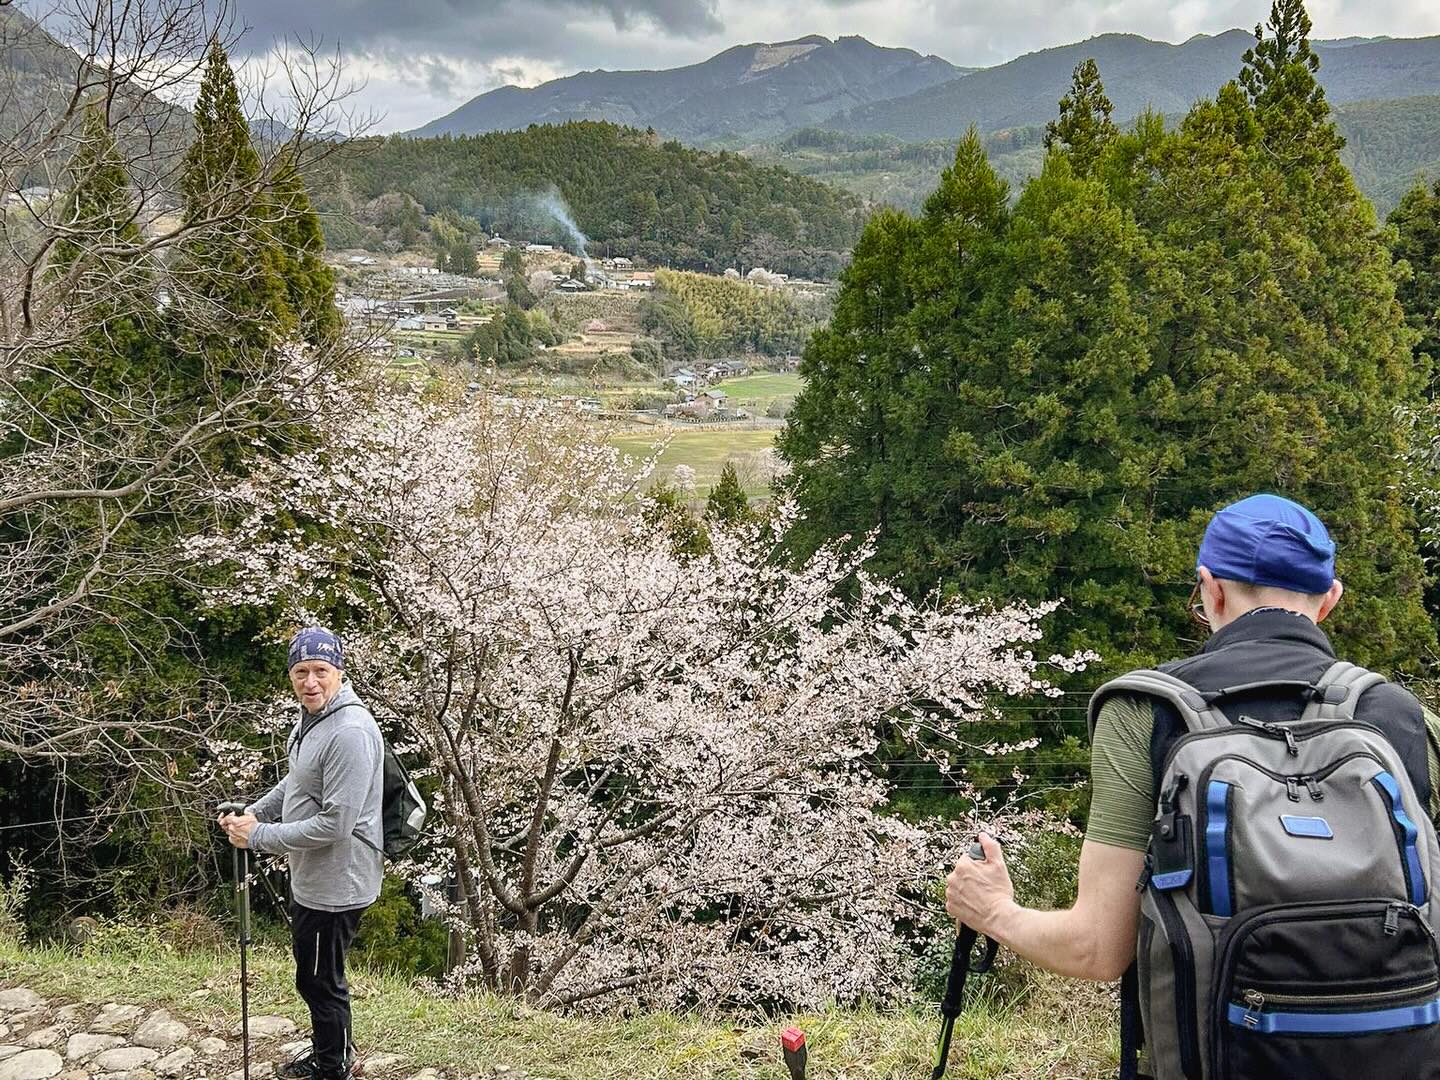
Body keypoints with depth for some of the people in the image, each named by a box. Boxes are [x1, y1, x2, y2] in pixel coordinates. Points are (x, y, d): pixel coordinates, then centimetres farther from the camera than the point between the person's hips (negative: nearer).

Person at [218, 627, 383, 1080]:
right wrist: (250, 813, 6)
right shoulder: (310, 716, 4)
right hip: (308, 878, 10)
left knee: (321, 982, 6)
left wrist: (258, 836, -21)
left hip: (334, 885, -10)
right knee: (314, 978, 24)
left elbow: (334, 824, -29)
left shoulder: (350, 732, -28)